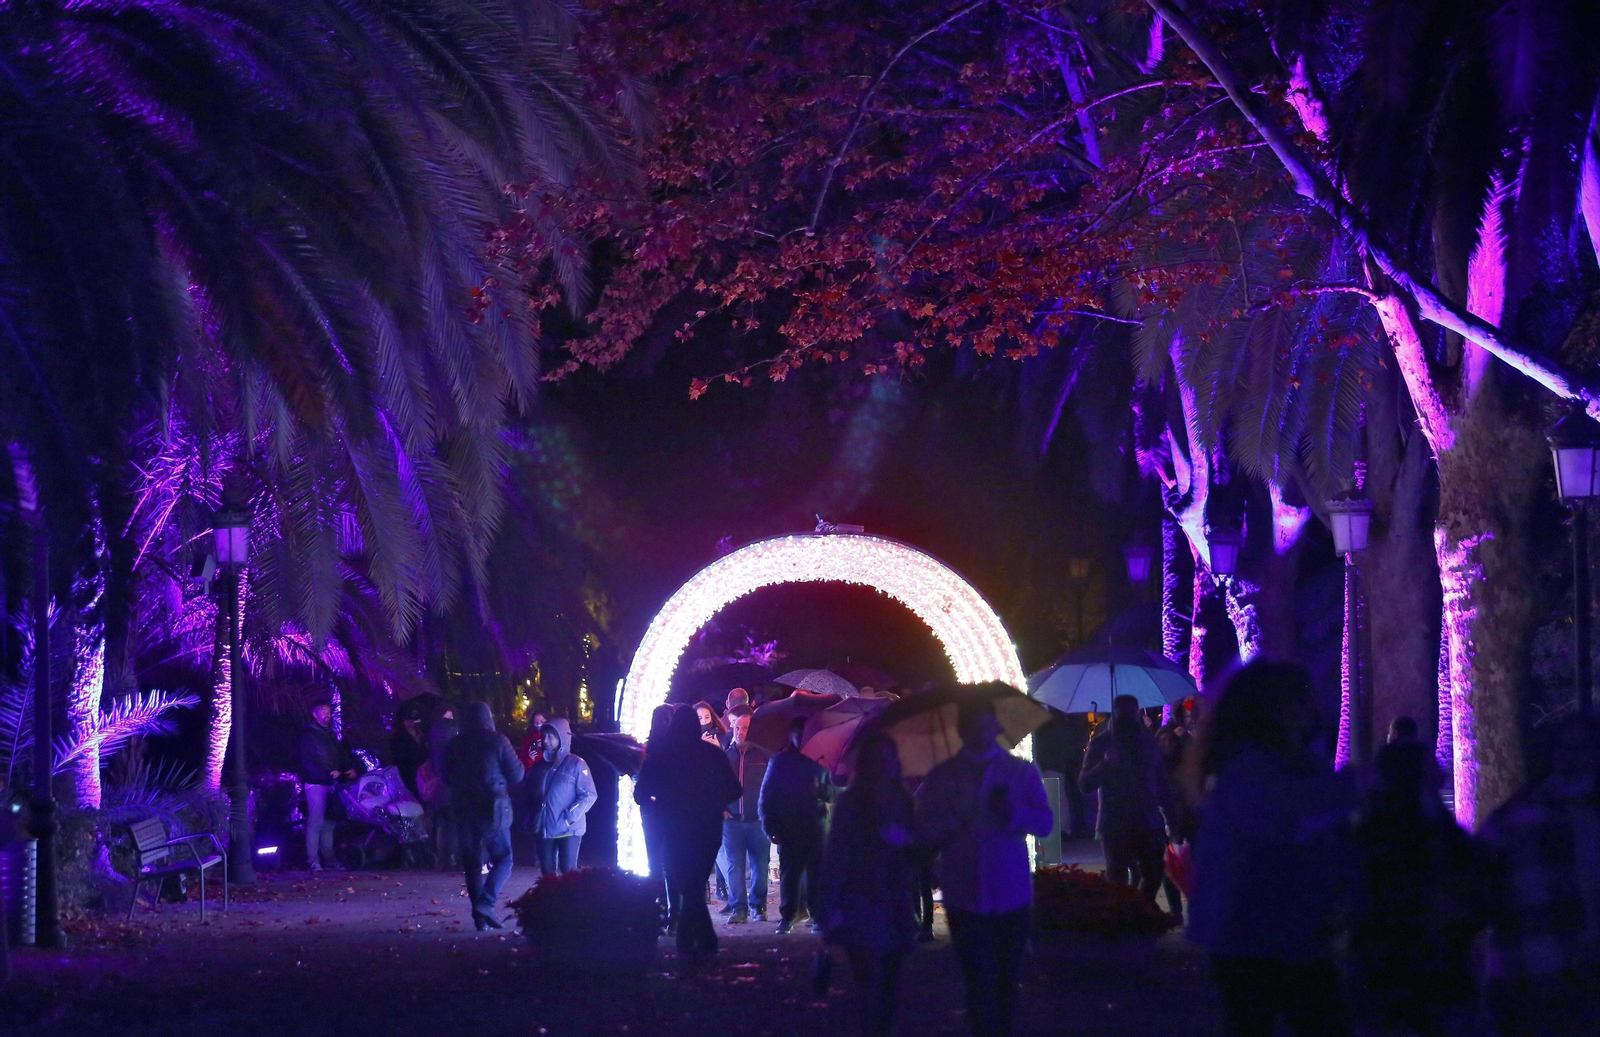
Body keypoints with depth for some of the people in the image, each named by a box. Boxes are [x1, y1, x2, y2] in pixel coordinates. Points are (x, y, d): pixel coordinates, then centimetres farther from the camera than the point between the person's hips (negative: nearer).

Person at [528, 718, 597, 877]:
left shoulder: (575, 764, -5)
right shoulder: (540, 765, 12)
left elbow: (589, 795, -10)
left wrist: (569, 817, -17)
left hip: (568, 829, -5)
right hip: (545, 828, 5)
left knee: (568, 871, -5)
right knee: (547, 872, 8)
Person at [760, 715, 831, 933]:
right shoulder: (780, 761, 11)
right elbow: (766, 796, 7)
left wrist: (821, 791, -13)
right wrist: (770, 827, -2)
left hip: (815, 827, 0)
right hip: (789, 829, 0)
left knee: (817, 873, -6)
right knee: (789, 873, 0)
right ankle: (787, 916, 7)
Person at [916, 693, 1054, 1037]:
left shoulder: (1022, 772, 7)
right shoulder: (942, 777, 6)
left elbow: (1044, 823, -1)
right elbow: (927, 830, 0)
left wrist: (1014, 813, -19)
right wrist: (956, 816, -18)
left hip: (1012, 894, 2)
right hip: (965, 898, -1)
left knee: (1006, 980, 11)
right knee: (979, 980, -7)